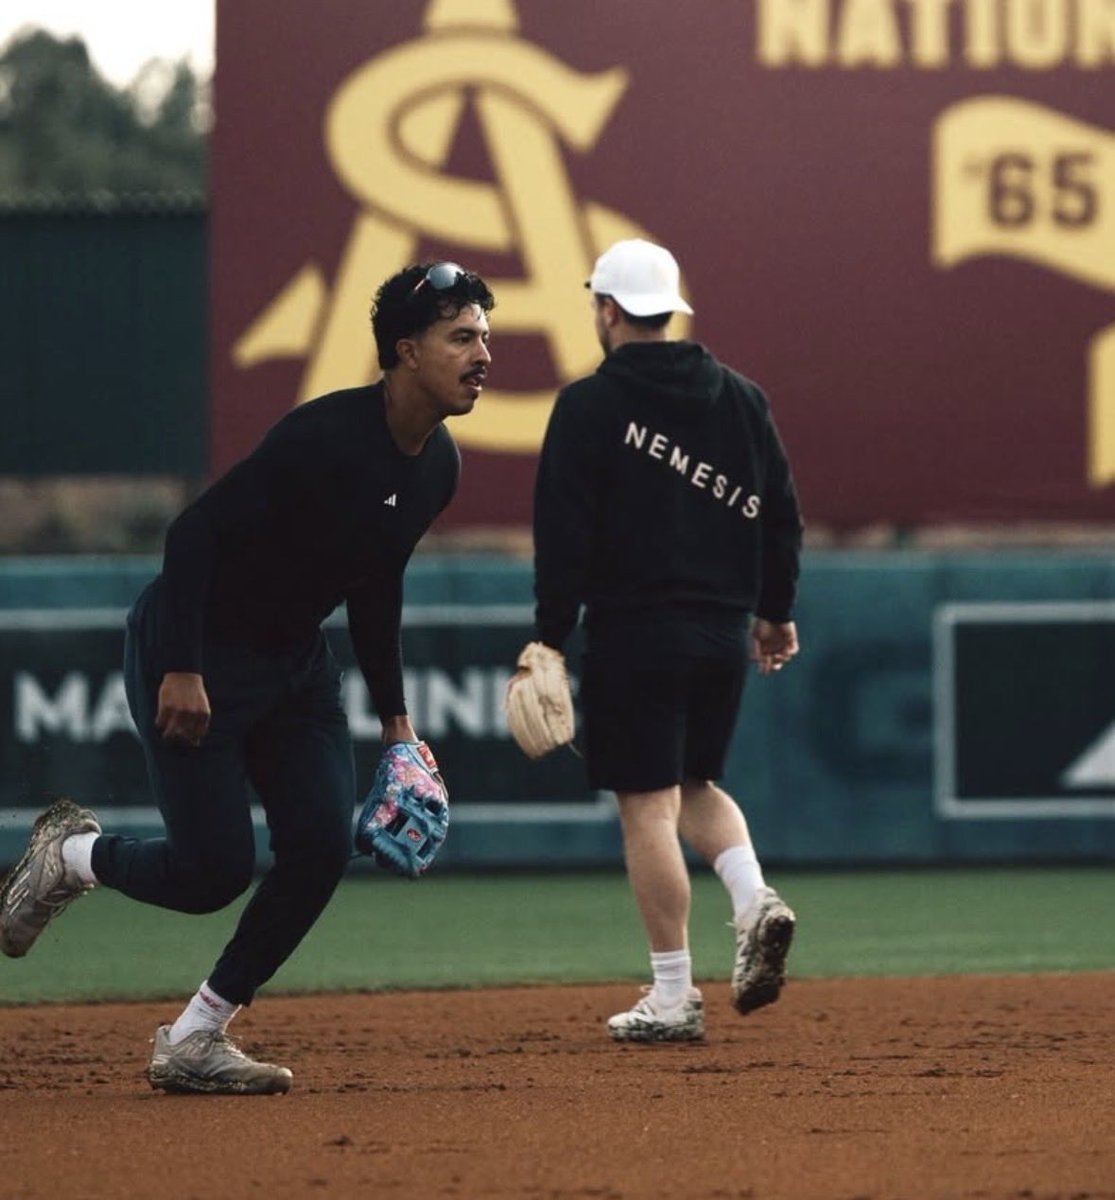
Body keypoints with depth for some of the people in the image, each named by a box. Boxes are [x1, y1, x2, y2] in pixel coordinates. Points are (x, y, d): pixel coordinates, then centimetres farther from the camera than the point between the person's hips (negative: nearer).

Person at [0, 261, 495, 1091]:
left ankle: (195, 1041, 3)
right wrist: (181, 671, -29)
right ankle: (72, 856, 21)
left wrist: (394, 712, 13)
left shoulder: (438, 466, 1)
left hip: (296, 664, 8)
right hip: (196, 656, -8)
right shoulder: (328, 435, -26)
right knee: (216, 868, -11)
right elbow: (196, 533, -26)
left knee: (322, 846, -8)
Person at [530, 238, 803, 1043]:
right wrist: (775, 609, 22)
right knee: (695, 784, 22)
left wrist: (551, 637, -6)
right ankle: (756, 902, -5)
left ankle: (674, 998, -3)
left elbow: (563, 531, -9)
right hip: (725, 630, 6)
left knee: (648, 805, -2)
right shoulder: (740, 397, 9)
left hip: (634, 631, -6)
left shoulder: (590, 404, -6)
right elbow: (782, 511, 12)